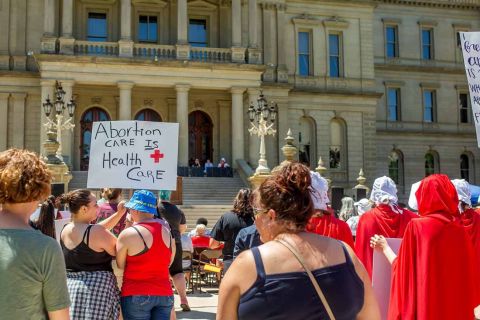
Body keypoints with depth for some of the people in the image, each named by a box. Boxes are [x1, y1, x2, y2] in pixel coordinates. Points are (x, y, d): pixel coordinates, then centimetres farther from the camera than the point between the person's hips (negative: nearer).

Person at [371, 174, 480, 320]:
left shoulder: (417, 226, -11)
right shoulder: (460, 230, -1)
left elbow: (403, 269, -3)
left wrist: (385, 248, 12)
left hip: (423, 308, -3)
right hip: (457, 308, 4)